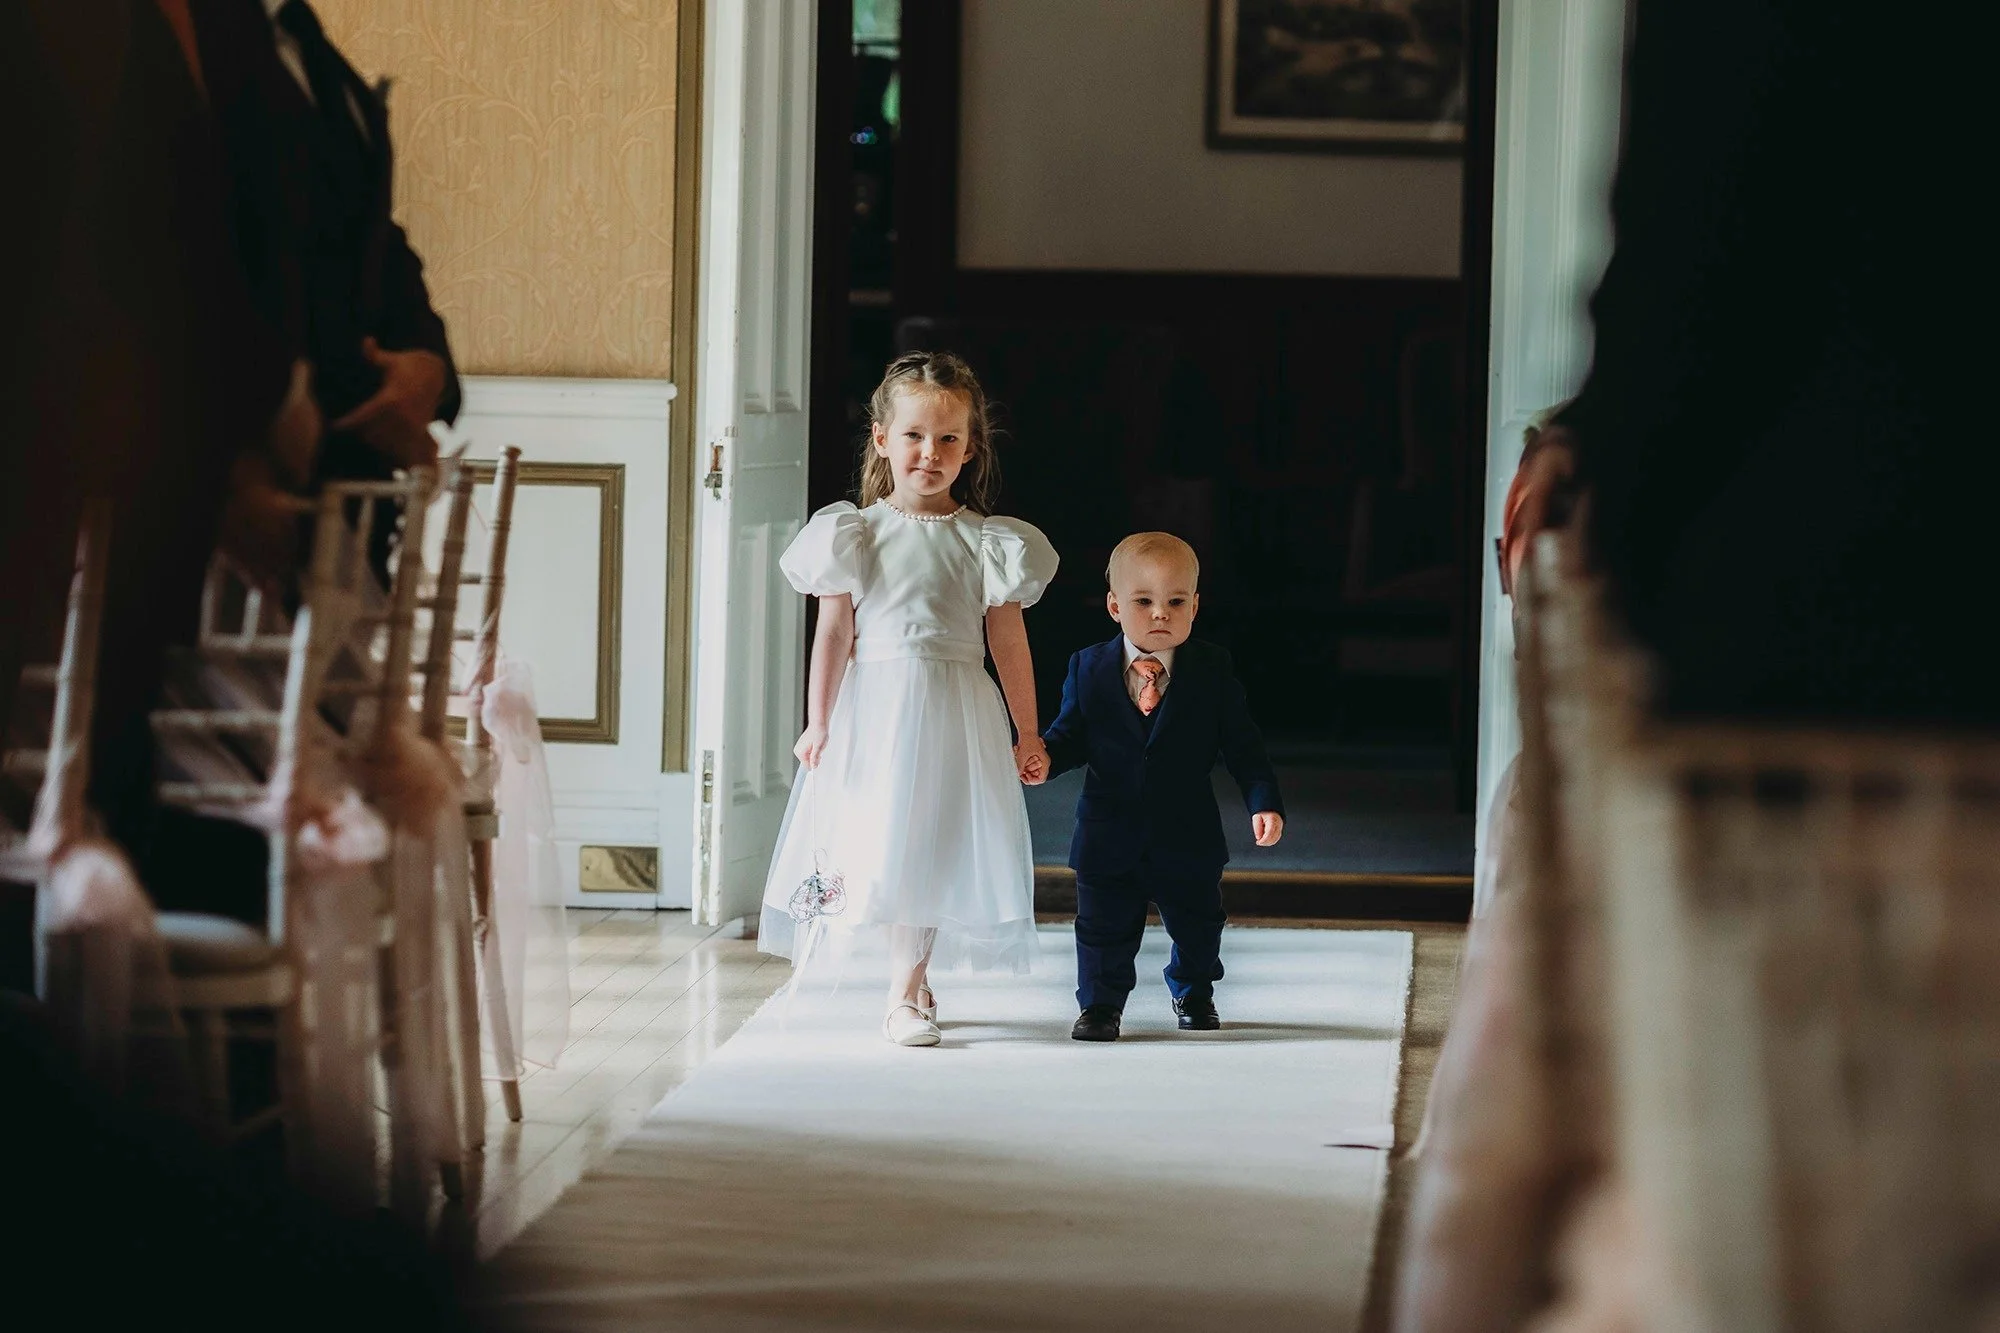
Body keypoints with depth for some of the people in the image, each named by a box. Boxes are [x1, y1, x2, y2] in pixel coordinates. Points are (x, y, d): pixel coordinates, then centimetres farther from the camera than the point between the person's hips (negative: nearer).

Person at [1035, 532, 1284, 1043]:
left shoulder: (1213, 670, -5)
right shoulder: (1089, 669, -3)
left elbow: (1243, 746, -4)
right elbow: (1072, 733, 1)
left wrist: (1264, 802, -13)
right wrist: (1046, 758, -21)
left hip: (1187, 834, 1)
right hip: (1110, 836, -1)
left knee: (1197, 923, 17)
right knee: (1105, 924, 4)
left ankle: (1194, 992, 41)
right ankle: (1100, 1004, 21)